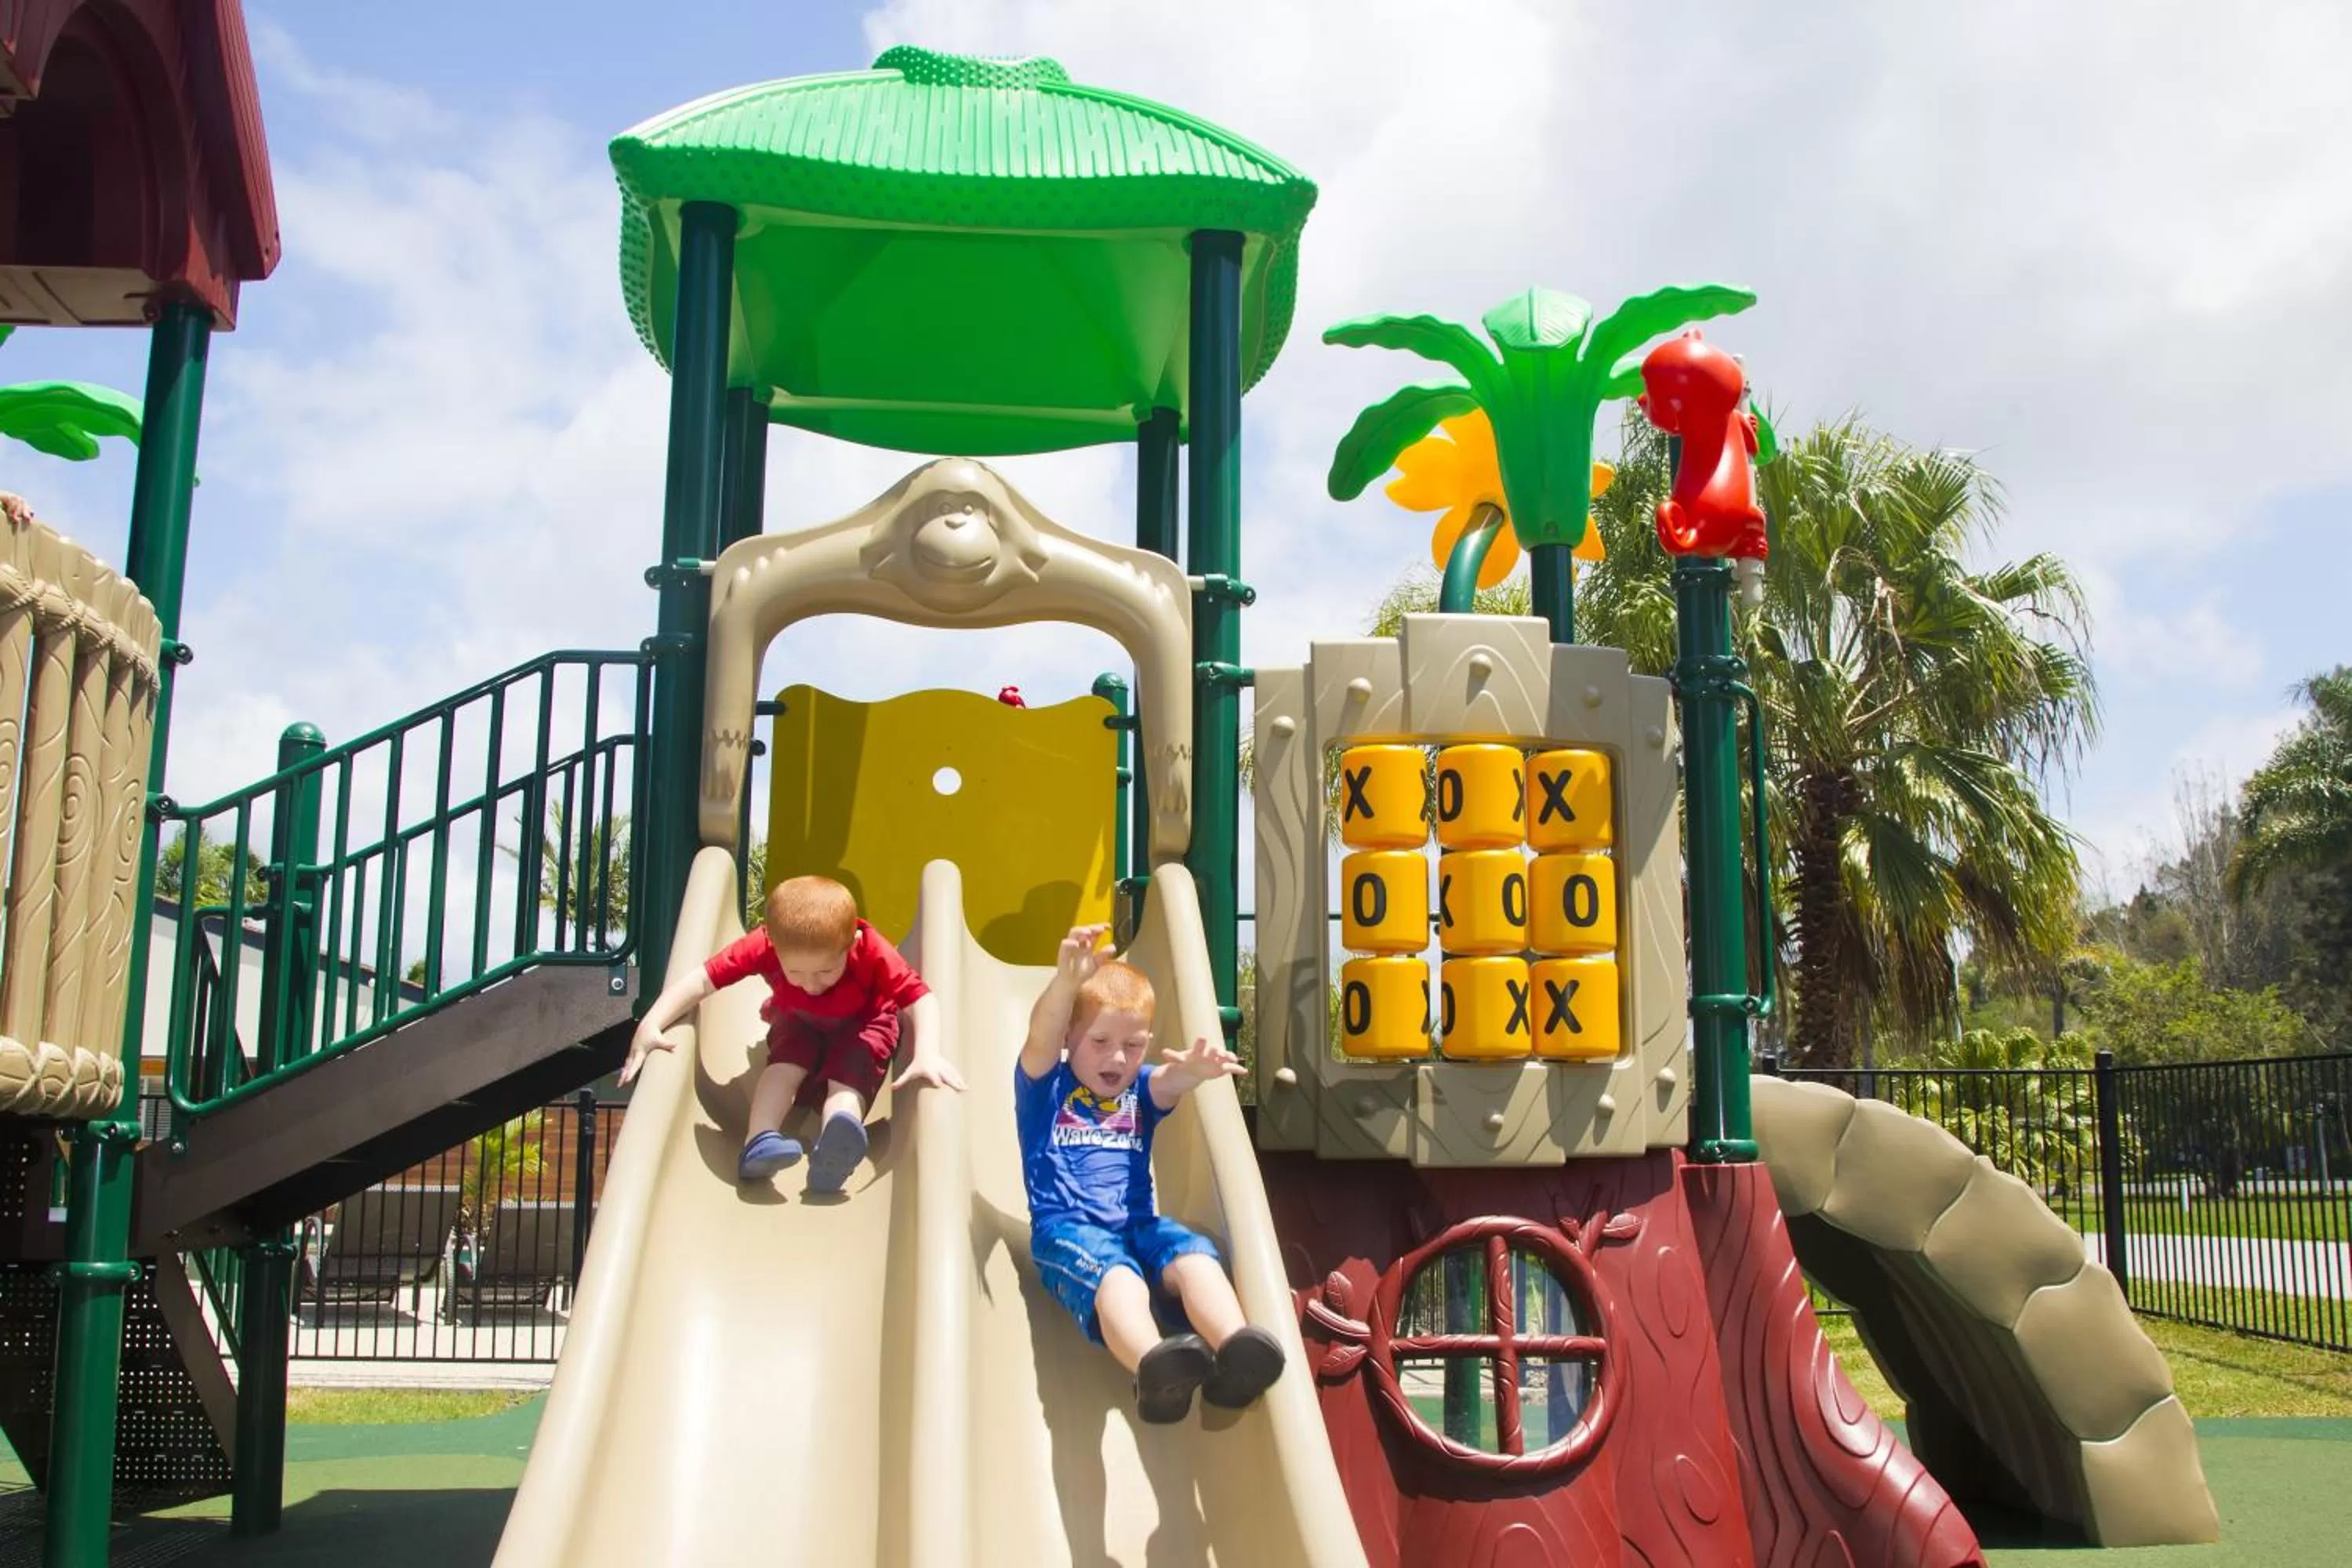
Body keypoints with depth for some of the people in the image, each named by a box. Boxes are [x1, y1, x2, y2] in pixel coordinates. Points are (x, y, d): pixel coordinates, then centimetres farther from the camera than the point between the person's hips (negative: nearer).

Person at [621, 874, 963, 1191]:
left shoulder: (872, 952, -39)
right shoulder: (765, 945, -35)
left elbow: (918, 998, -41)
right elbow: (701, 980, -36)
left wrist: (927, 1055, -57)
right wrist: (651, 1026, -48)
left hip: (862, 1025, -2)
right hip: (799, 1023, 2)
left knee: (850, 1071, -33)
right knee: (788, 1056, -31)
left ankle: (834, 1152, -57)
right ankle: (758, 1141, -42)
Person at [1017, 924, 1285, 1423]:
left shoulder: (1141, 1089, 22)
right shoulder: (1045, 1087, 12)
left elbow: (1169, 1080, -4)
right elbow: (1041, 1036, -11)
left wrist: (1192, 1070, -32)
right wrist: (1068, 980, -33)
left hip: (1138, 1224, 4)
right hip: (1067, 1228, -4)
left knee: (1193, 1255, -29)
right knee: (1115, 1275, -37)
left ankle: (1234, 1351, -54)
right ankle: (1152, 1365, -67)